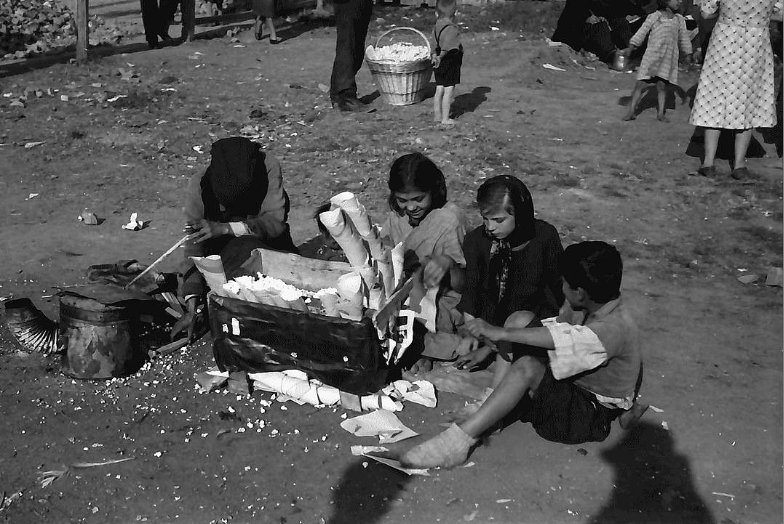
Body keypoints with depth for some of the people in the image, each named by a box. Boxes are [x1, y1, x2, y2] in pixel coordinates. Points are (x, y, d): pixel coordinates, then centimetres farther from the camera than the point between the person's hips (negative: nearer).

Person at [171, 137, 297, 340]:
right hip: (220, 249, 0)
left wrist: (225, 228, -40)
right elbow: (194, 247, -24)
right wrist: (191, 310, -31)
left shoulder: (268, 167, -24)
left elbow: (275, 221, -28)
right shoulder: (199, 185, -21)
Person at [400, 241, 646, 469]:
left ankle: (458, 440, -33)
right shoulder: (578, 306, -4)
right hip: (574, 383, 9)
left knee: (527, 368, -35)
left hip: (594, 413, -9)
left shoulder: (616, 327, -29)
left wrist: (502, 333, -47)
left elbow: (565, 338, -43)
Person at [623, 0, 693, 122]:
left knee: (662, 85, -2)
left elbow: (683, 37, 20)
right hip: (651, 55, -2)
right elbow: (642, 32, 0)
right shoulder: (654, 17, 1)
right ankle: (631, 111, 5)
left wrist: (688, 53, 23)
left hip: (668, 58, 2)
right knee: (640, 83, -3)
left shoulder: (679, 19, 11)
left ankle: (661, 113, 7)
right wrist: (632, 45, -9)